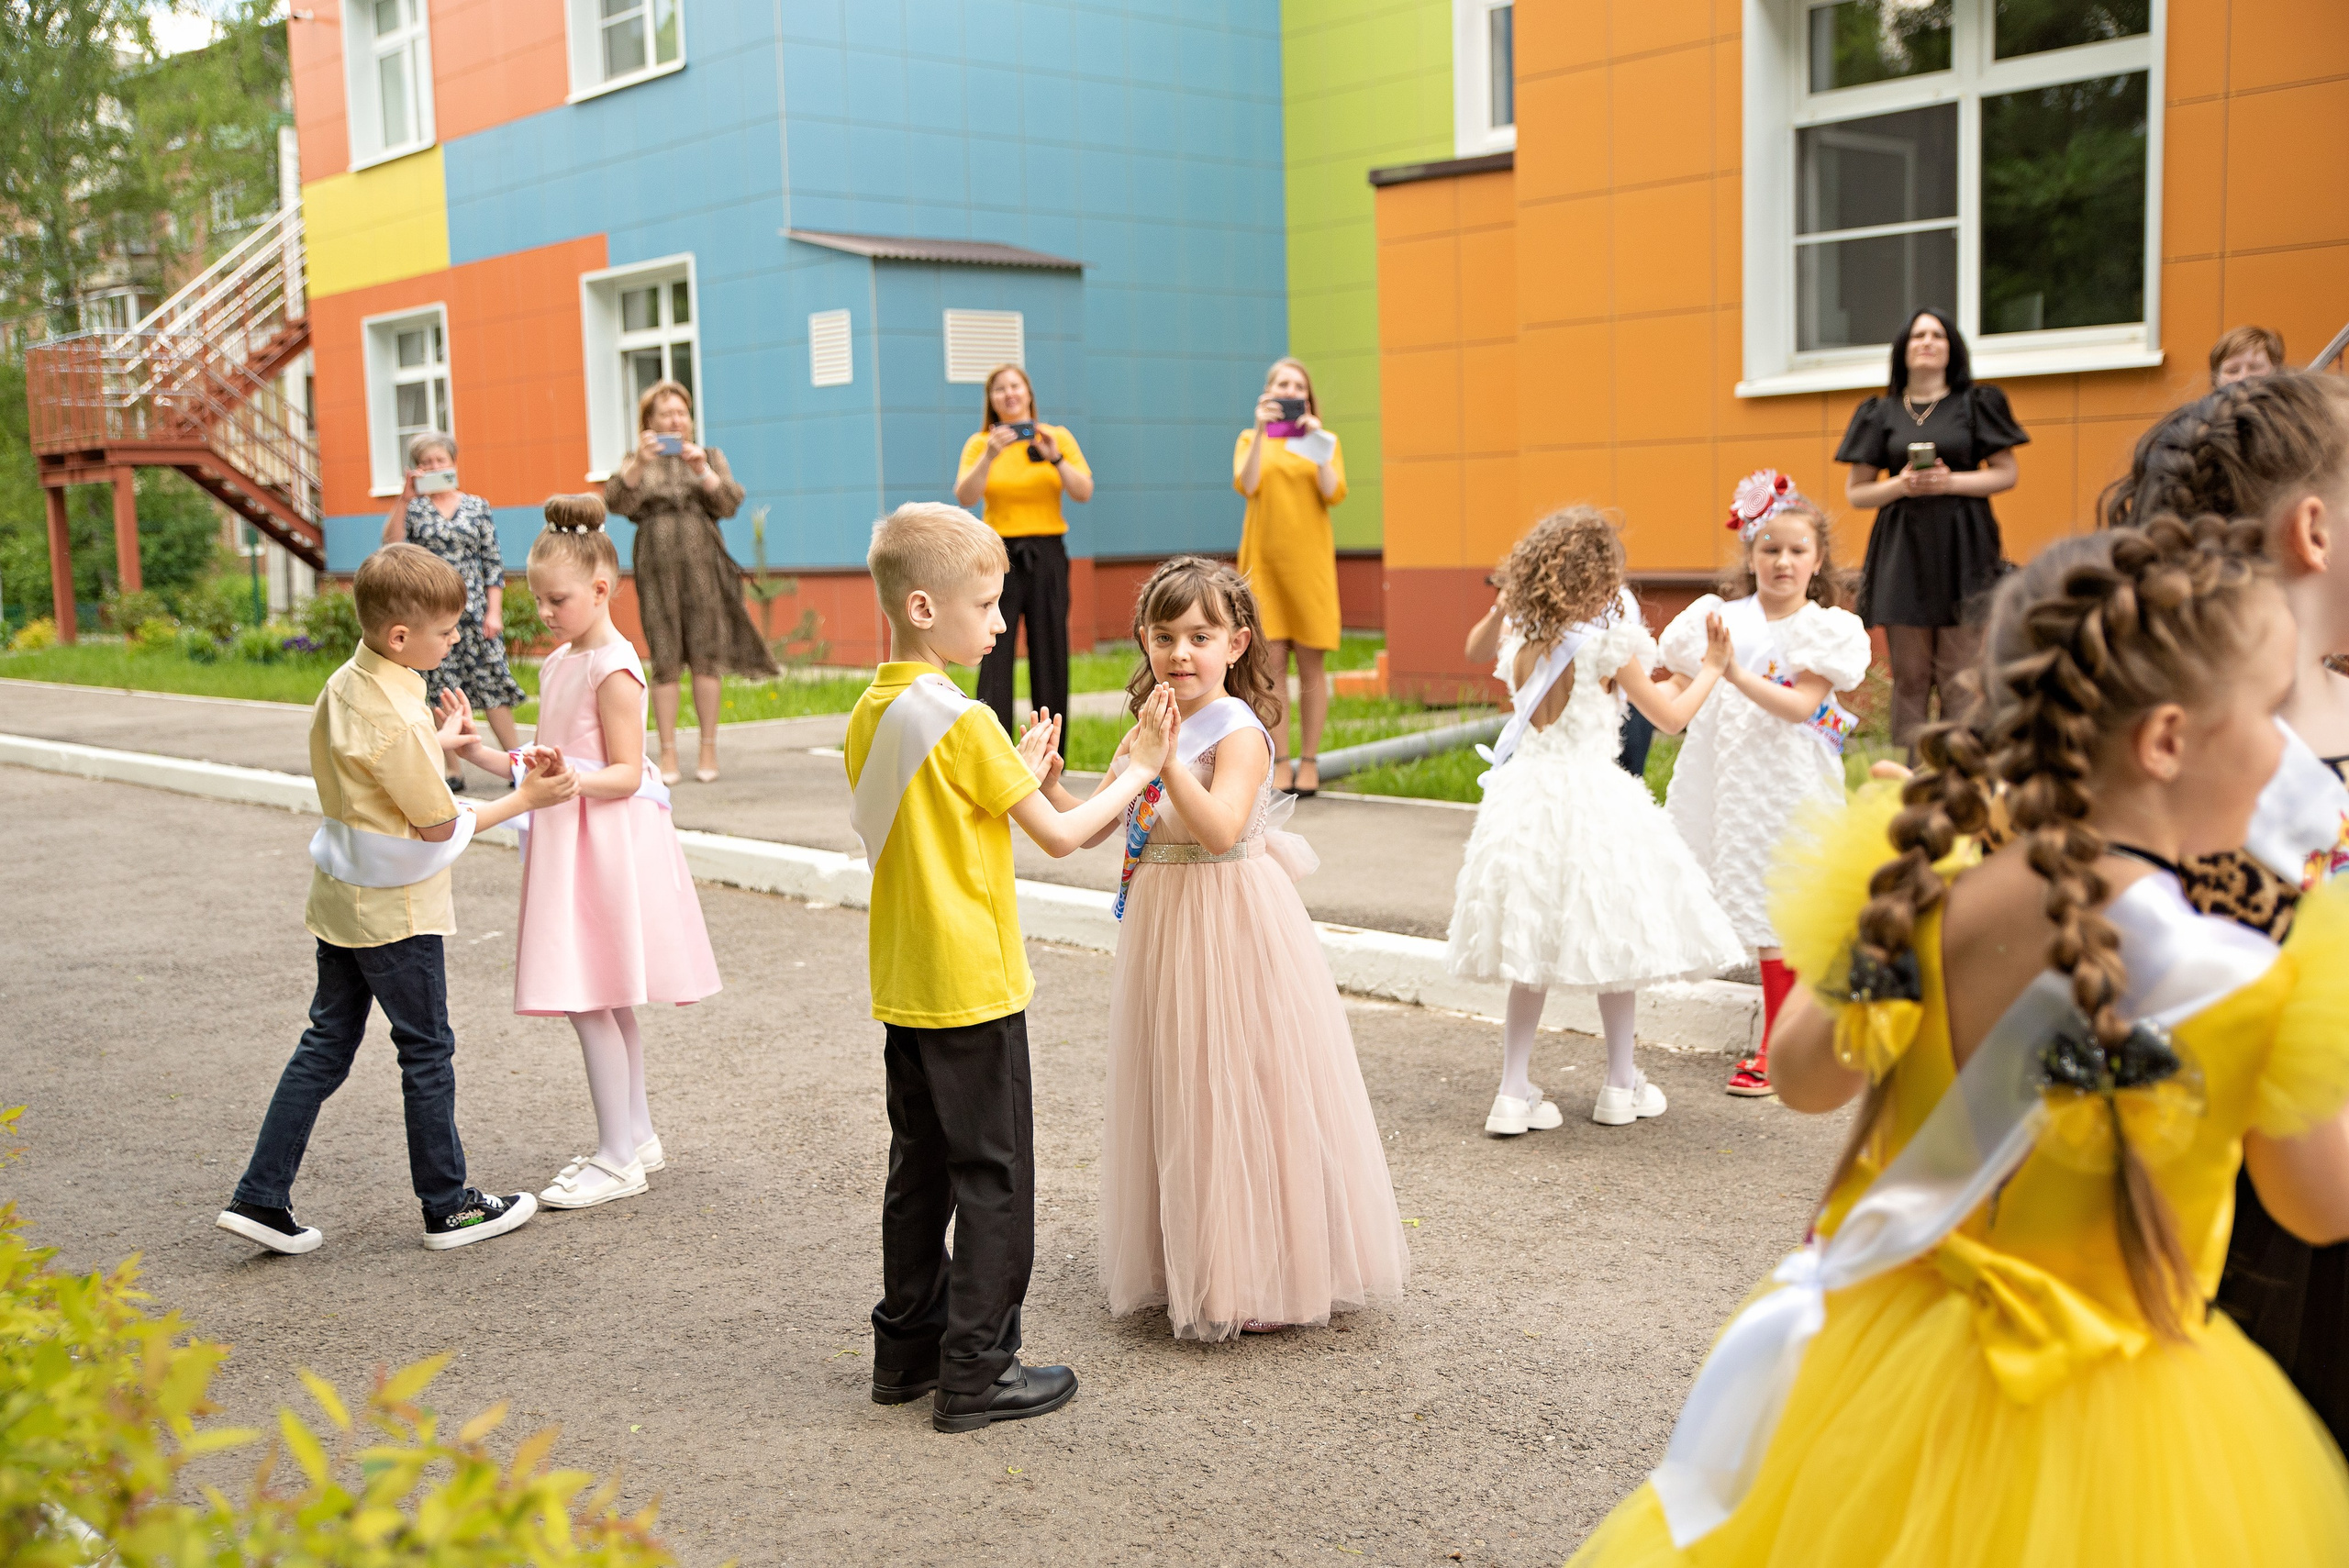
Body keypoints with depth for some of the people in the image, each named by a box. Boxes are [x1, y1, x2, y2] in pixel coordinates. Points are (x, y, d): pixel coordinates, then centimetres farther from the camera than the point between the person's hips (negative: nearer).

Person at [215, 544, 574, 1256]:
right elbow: (440, 825, -18)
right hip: (396, 909, -8)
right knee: (427, 1050, 6)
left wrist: (439, 743, 13)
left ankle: (260, 1197, 15)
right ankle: (447, 1205, 18)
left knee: (326, 1044, 15)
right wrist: (525, 800, -11)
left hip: (341, 897, 8)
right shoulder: (395, 720, -26)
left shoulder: (343, 685, 2)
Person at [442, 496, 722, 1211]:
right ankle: (636, 1136, 24)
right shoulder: (557, 664, 13)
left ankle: (617, 1158, 1)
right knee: (608, 1003, 14)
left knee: (587, 1001, -7)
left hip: (607, 841, -9)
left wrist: (571, 780, -34)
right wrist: (485, 757, 6)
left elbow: (625, 774, -17)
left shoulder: (612, 668, -14)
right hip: (567, 839, 9)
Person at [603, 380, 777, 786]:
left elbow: (731, 504, 1)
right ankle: (668, 755, 3)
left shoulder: (710, 457, 14)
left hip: (703, 567, 0)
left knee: (706, 657, -2)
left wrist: (702, 470, -13)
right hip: (657, 569, 0)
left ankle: (708, 751, 6)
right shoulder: (636, 462, 13)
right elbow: (615, 503, -4)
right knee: (664, 662, -1)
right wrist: (639, 463, -16)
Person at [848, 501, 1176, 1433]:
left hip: (902, 987, 8)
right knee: (993, 1179, 2)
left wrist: (1016, 778, 13)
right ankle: (975, 1374, 7)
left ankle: (906, 1350, 25)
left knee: (921, 1169, 17)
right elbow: (1060, 837, -14)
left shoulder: (869, 716, 6)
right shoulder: (964, 723, -18)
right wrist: (1140, 770, -2)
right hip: (971, 984, -8)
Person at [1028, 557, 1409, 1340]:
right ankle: (1187, 1265, 29)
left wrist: (1167, 759, -33)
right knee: (1178, 1096, 15)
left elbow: (1221, 830, -28)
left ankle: (1264, 1277, 14)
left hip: (1234, 932, -7)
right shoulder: (1143, 731, 8)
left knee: (1242, 1097, 0)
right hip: (1162, 925, 8)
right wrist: (1046, 779, -6)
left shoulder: (1239, 731, -14)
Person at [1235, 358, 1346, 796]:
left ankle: (1309, 761, 7)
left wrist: (1315, 444, -11)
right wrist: (1261, 432, -14)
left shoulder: (1324, 441, 10)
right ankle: (1279, 763, 2)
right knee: (1272, 664, -3)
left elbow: (1334, 494, -6)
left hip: (1308, 559, 0)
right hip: (1264, 560, 0)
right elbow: (1246, 485, -8)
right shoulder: (1251, 439, 12)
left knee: (1311, 662, -1)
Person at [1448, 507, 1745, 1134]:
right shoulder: (1607, 644, -11)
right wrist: (1712, 666, 11)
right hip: (1592, 795, -5)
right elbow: (1670, 718, -2)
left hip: (1525, 794, 5)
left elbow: (1477, 647, 30)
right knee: (1614, 942, 12)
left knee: (1529, 954, 11)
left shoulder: (1517, 640, 4)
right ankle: (1622, 1085, 23)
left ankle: (1513, 1092, 8)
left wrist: (1504, 604, 22)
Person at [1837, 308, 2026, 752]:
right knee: (1910, 675, -2)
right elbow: (1855, 491, 10)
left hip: (1963, 549, -1)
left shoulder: (1976, 404, 9)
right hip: (1903, 549, 1)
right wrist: (1900, 485, -9)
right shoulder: (1881, 413, 11)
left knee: (1960, 676, -6)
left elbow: (2006, 473, 5)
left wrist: (1950, 481, -10)